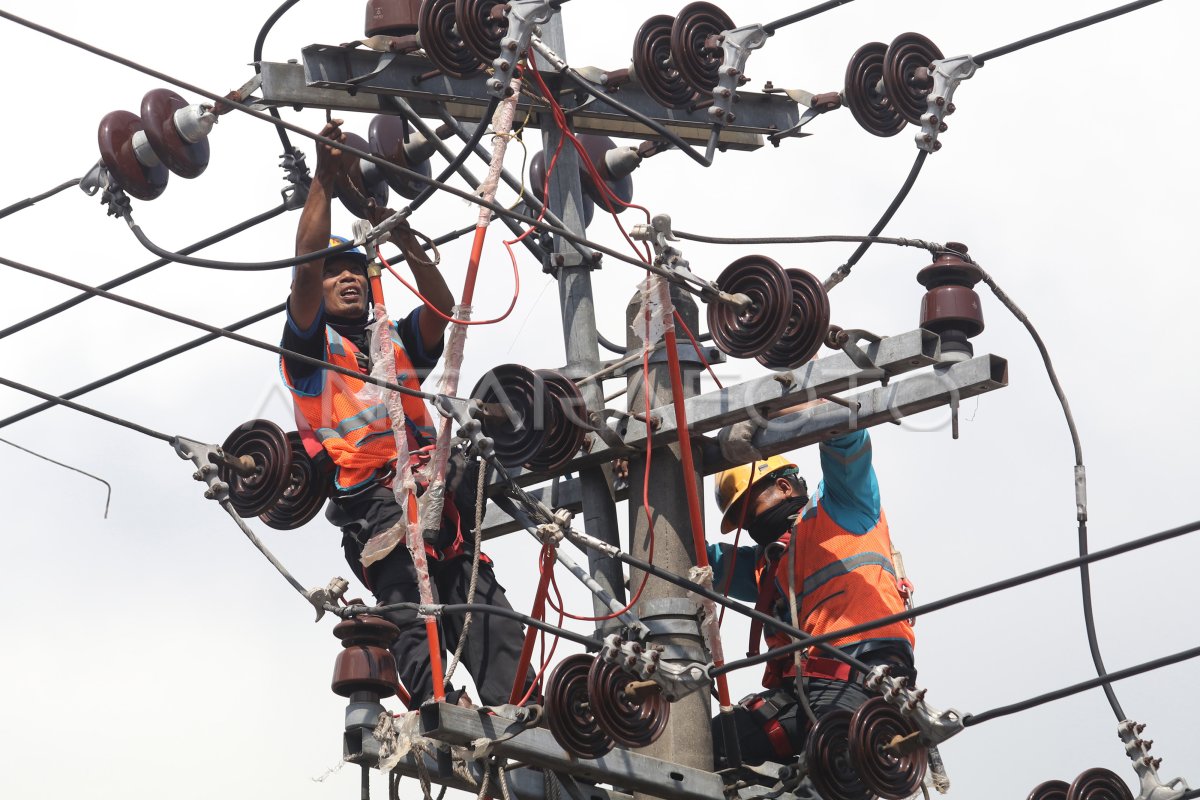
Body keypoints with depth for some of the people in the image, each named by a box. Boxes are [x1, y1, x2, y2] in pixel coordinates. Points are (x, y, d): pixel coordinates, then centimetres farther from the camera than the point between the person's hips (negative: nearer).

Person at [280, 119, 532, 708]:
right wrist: (324, 182, 5)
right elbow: (306, 266, 7)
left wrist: (400, 236, 6)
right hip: (369, 496, -4)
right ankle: (435, 703, -42)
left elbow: (442, 309, 15)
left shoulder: (398, 343, 35)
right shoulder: (312, 345, 23)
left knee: (481, 602, -18)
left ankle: (514, 707, -33)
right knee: (411, 606, -25)